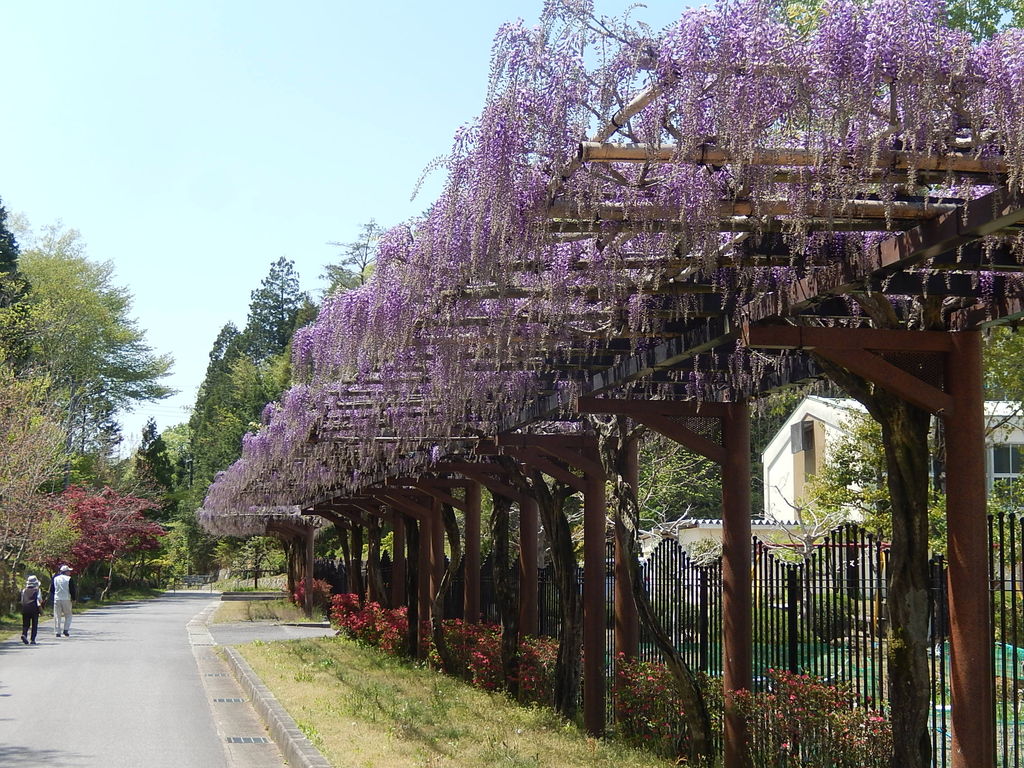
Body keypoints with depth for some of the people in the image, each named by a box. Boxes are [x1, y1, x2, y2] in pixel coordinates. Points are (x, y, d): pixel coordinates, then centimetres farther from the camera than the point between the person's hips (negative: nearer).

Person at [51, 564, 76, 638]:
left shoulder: (55, 579, 7)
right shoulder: (69, 579, -6)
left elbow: (51, 590, 12)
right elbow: (72, 590, -6)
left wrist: (52, 598, 22)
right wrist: (73, 597, 9)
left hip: (57, 599, 3)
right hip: (66, 599, -3)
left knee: (57, 616, 6)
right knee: (68, 615, 9)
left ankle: (57, 632, 3)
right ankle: (66, 630, -4)